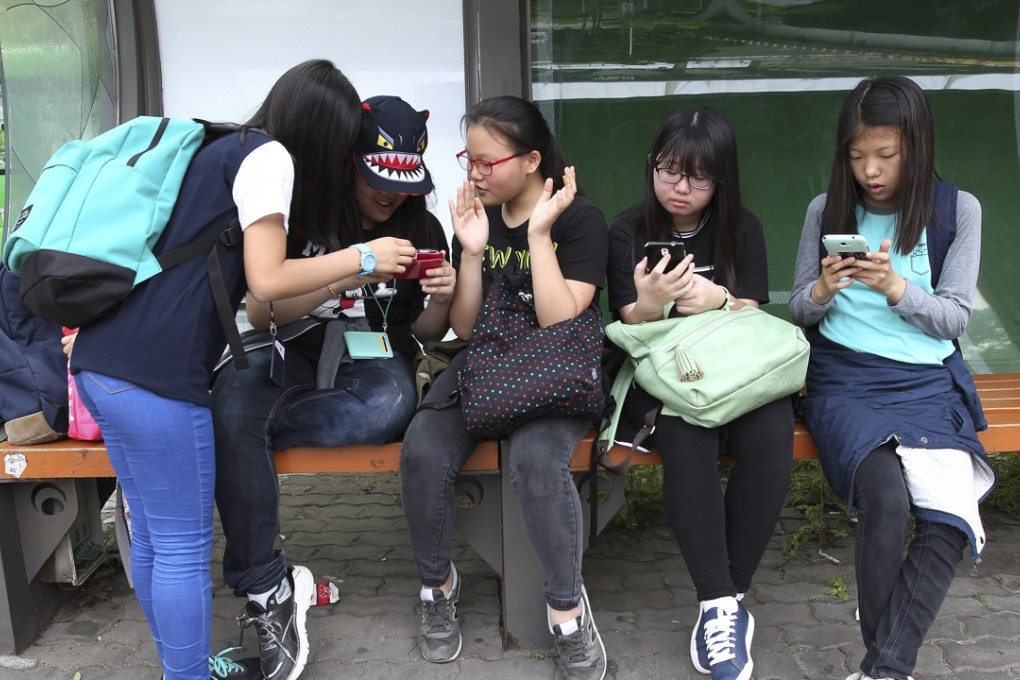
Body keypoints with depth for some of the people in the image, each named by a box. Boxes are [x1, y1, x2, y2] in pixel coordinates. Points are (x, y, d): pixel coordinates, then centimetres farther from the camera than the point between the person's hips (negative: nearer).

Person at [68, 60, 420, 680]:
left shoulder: (224, 152, 22)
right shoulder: (269, 156, -5)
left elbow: (245, 284, 20)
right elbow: (268, 281, -11)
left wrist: (352, 273, 20)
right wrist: (361, 257, 0)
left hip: (101, 364, 10)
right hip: (154, 374, -10)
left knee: (152, 535, 18)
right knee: (184, 545, 2)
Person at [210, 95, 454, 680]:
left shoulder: (422, 229, 6)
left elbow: (426, 334, 13)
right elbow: (259, 313, -9)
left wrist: (441, 301, -11)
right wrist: (346, 274, -21)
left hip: (373, 362, 1)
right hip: (295, 354, 0)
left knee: (390, 407, -38)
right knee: (235, 397, -35)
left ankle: (248, 427, -18)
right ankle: (267, 593, -28)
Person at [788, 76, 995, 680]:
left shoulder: (958, 211, 6)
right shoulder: (827, 210, 9)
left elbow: (955, 317, 3)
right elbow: (797, 311, 12)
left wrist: (896, 287, -15)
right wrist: (823, 291, -12)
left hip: (929, 382, 1)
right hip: (844, 380, -1)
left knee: (950, 520, -26)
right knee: (885, 500, -30)